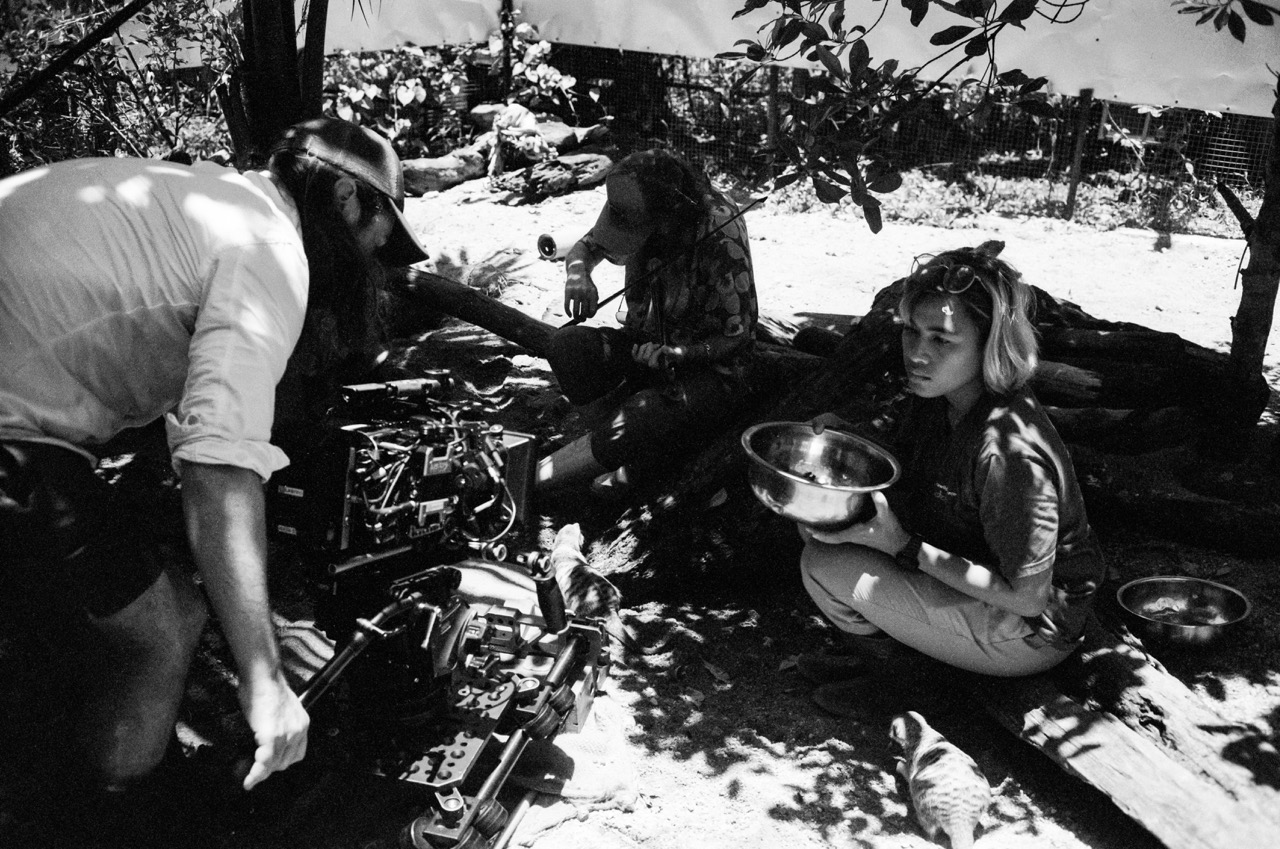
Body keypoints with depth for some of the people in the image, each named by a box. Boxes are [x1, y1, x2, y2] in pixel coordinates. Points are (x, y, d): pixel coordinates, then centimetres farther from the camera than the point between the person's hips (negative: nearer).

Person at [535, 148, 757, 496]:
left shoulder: (722, 237, -27)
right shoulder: (636, 215, -11)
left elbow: (737, 336, -17)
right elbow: (584, 248, 6)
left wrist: (671, 356, -28)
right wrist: (578, 274, -18)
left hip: (712, 364, -6)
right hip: (654, 342, 6)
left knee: (633, 425, -34)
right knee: (566, 346, -22)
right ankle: (636, 456, -17)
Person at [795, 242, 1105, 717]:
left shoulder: (1009, 451, -33)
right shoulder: (935, 397, -7)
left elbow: (1028, 597, -26)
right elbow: (896, 476, 9)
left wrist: (903, 547, -28)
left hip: (1031, 631, -8)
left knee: (828, 567, -19)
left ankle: (893, 674, 9)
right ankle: (873, 650, 11)